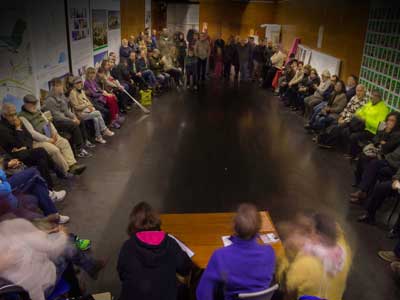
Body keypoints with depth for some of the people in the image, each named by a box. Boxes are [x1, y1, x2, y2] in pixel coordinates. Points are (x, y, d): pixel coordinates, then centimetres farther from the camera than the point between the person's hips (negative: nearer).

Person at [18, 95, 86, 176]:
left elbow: (48, 122, 18)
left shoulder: (38, 111, 16)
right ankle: (67, 171, -17)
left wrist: (54, 133, -1)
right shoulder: (22, 117, -10)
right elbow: (32, 133, -18)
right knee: (54, 150, -29)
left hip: (49, 136, 8)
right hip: (36, 141, -8)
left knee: (64, 142, -15)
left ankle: (72, 165, -24)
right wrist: (48, 140, -18)